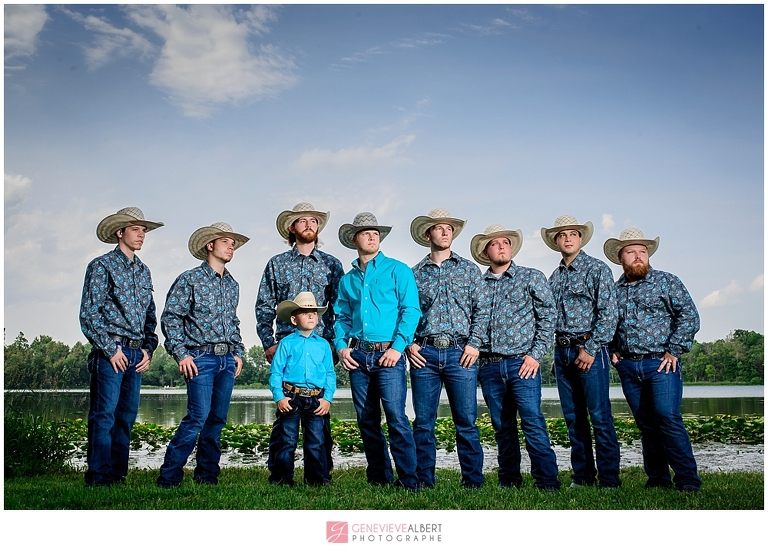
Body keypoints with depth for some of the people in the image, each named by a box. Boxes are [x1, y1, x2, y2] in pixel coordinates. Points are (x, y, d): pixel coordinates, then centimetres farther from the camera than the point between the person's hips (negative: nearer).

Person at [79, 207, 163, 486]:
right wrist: (110, 349, -11)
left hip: (137, 355, 6)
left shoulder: (143, 271, 17)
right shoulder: (102, 266, -2)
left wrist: (148, 348, 7)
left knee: (127, 417, 8)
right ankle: (99, 478, -2)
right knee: (104, 416, -7)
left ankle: (117, 474, 16)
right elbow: (88, 313, -8)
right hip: (111, 352, -6)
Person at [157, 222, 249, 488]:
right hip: (201, 358, -6)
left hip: (227, 359, 6)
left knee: (218, 419, 7)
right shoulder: (189, 279, -2)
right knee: (198, 416, -13)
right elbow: (170, 317, -5)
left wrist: (238, 352, 13)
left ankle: (207, 474, 18)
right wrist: (180, 354, -12)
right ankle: (169, 475, -2)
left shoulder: (232, 285, 16)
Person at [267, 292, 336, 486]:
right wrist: (279, 397, -10)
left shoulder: (323, 345, 9)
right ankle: (282, 477, 14)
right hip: (290, 398, -2)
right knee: (287, 440, 4)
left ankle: (318, 477, 16)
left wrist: (327, 398, -1)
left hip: (316, 400, 2)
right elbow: (275, 372, -1)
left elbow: (330, 374, 9)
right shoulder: (286, 343, 2)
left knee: (316, 441, 6)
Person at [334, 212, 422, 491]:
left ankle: (409, 481, -5)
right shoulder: (347, 280, 16)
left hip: (388, 354, -5)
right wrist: (340, 345, 2)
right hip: (358, 356, 5)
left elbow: (411, 310, -5)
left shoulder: (397, 270, 2)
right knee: (367, 421, 8)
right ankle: (379, 478, 18)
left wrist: (398, 347, -14)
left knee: (396, 418, -12)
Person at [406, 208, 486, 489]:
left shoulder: (469, 269, 11)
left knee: (466, 422, 0)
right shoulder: (415, 273, 11)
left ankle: (473, 481, 10)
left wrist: (474, 344, -4)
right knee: (423, 423, 4)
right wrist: (408, 343, -1)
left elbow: (480, 310, 6)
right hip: (424, 353, 1)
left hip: (460, 353, -1)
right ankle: (424, 481, 13)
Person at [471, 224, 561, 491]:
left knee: (533, 422, -9)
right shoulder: (477, 284, 12)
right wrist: (474, 355, 5)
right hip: (489, 367, 3)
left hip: (522, 363, -3)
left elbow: (548, 316, 0)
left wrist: (535, 354, -7)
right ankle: (509, 481, 19)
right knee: (502, 427, 9)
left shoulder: (532, 277, 5)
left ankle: (547, 482, -3)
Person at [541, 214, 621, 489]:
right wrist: (556, 353, 10)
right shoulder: (554, 277, 15)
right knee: (573, 418, 8)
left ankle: (609, 478, 2)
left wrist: (591, 349, -14)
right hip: (562, 352, 6)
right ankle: (582, 475, 16)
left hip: (589, 350, -6)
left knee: (600, 417, -5)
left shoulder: (597, 269, -2)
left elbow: (609, 313, -10)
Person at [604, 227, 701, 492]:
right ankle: (657, 479, 15)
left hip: (660, 363, -4)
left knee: (668, 418, -13)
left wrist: (673, 351, -9)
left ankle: (688, 480, -5)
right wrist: (612, 350, 10)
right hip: (628, 367, 4)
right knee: (646, 425, 7)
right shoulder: (614, 289, 13)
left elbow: (689, 315, -4)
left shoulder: (666, 281, 2)